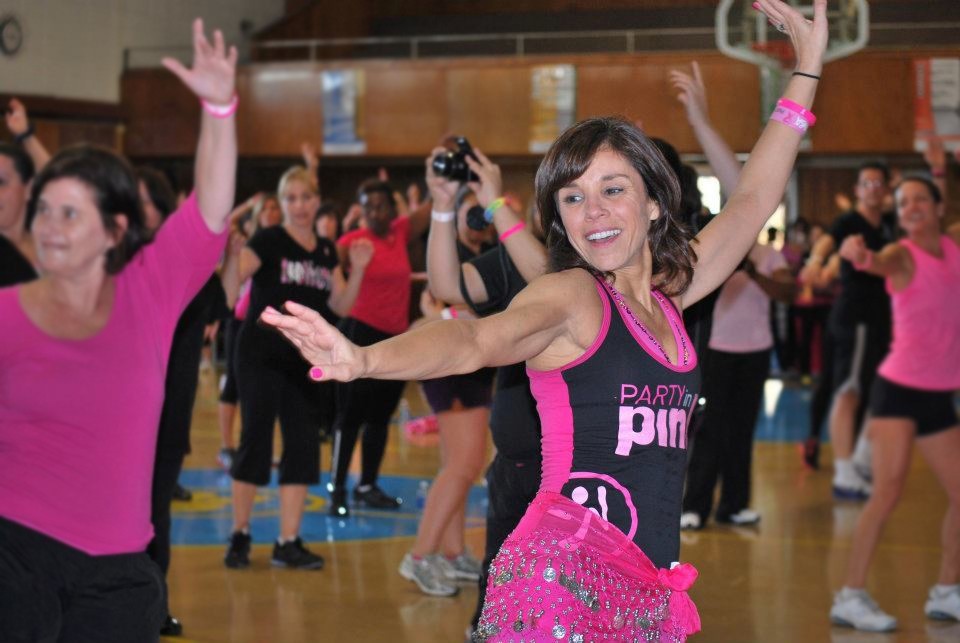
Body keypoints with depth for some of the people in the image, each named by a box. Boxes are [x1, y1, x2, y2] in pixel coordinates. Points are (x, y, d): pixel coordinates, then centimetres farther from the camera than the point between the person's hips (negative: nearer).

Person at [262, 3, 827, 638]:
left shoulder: (667, 297, 16)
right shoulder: (572, 295, -1)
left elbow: (753, 201, 26)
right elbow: (478, 339, -19)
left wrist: (808, 68, 32)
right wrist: (362, 359, -39)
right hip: (565, 569, -6)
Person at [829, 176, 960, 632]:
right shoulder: (902, 255, -12)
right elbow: (879, 263, -36)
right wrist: (858, 253, -57)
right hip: (899, 387, -6)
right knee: (889, 489, -17)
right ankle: (851, 597, -15)